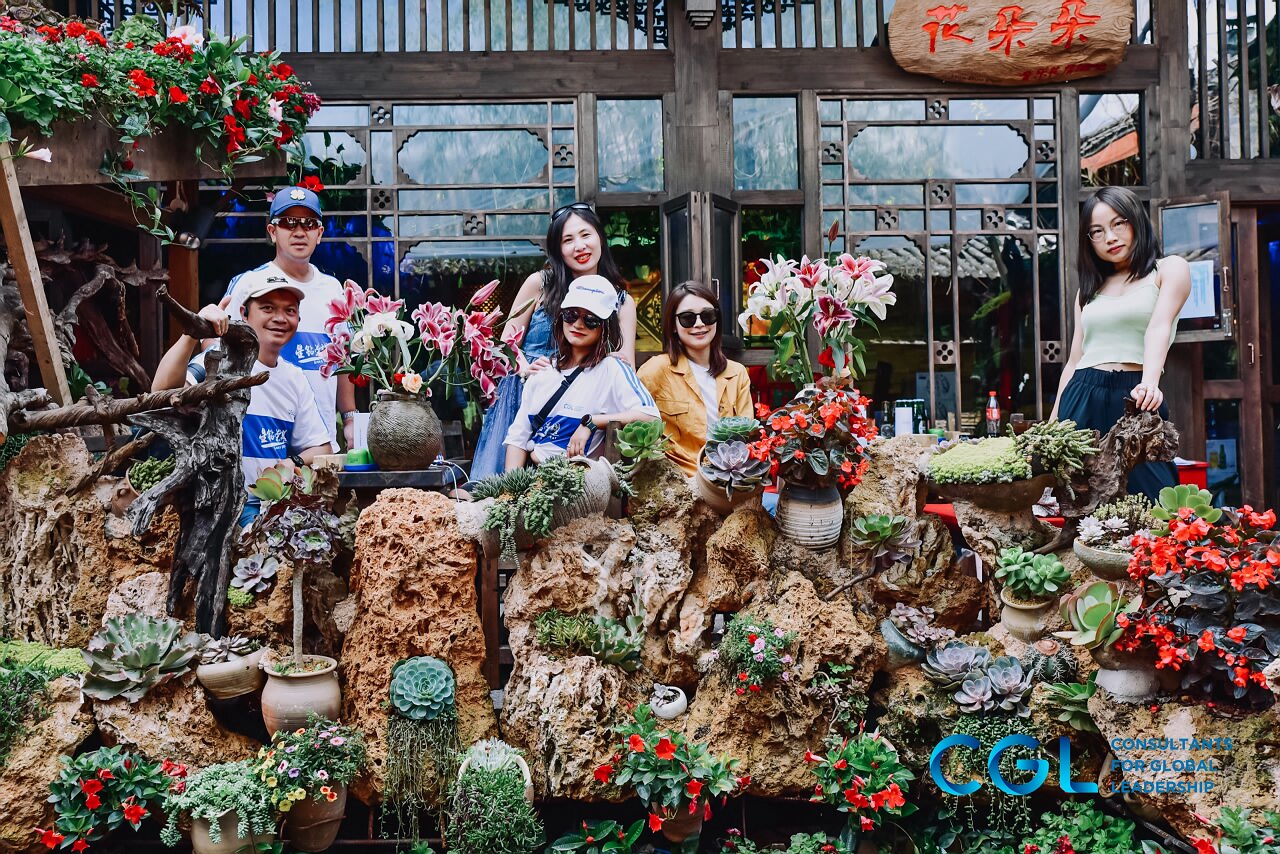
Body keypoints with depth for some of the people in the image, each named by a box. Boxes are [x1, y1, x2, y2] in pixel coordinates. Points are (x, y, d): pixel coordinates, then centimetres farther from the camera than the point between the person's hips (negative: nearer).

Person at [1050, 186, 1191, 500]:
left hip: (1134, 401, -4)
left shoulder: (1169, 269, 8)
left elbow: (1159, 327, -10)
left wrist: (1149, 383, -28)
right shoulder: (1090, 288, 21)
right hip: (1081, 400, 4)